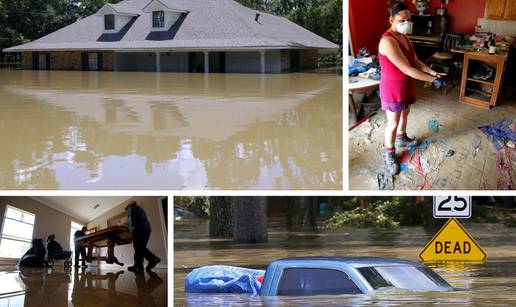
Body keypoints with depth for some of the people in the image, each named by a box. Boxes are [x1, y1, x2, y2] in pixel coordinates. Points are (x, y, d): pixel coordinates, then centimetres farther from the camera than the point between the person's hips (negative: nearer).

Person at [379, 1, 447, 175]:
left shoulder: (404, 37, 0)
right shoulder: (388, 41, -32)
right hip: (392, 88, -9)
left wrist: (434, 73, -9)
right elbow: (407, 69, -32)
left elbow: (415, 61, 6)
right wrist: (432, 80, -29)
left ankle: (401, 139, 51)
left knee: (405, 113, 27)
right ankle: (389, 154, 22)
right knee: (393, 122, 4)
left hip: (406, 85, 9)